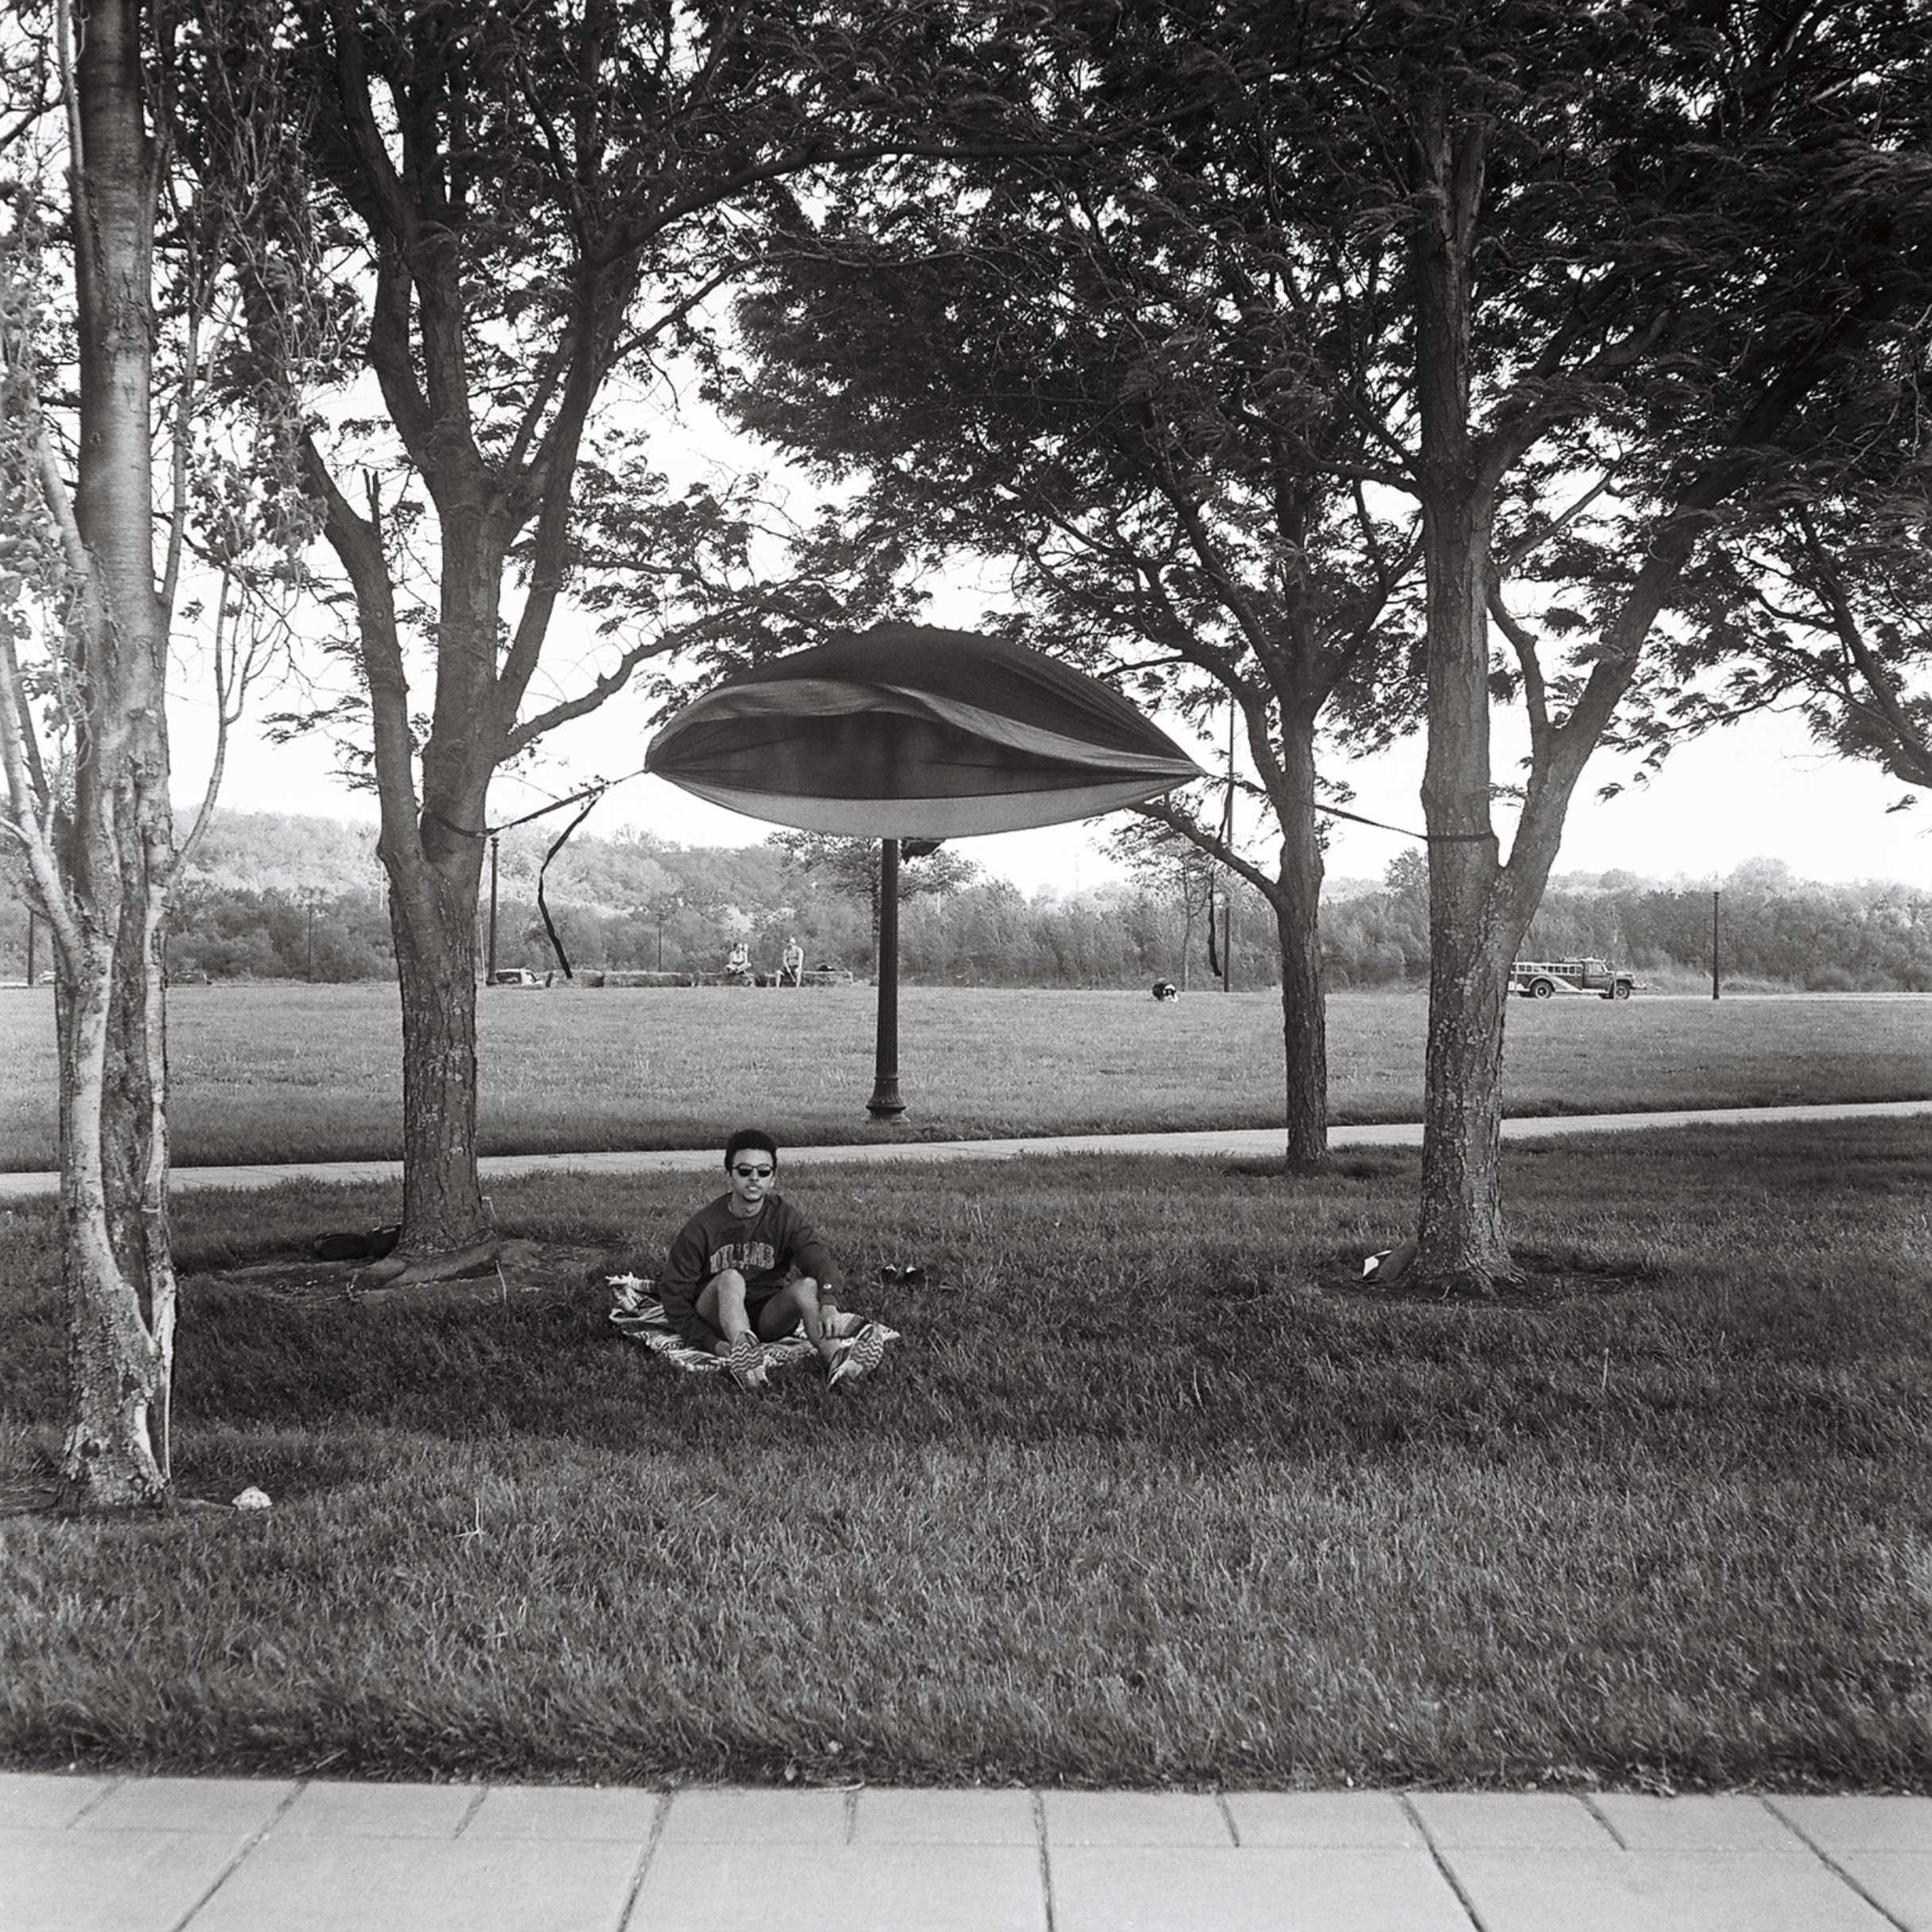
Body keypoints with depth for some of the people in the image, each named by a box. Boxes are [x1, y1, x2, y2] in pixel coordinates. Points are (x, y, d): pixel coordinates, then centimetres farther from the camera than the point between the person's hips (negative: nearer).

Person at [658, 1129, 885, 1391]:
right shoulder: (702, 1227, -7)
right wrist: (711, 1342, -20)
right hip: (715, 1318, -2)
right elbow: (673, 1293, -6)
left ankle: (835, 1359, -55)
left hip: (768, 1317, 2)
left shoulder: (784, 1217, -2)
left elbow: (815, 1256, -20)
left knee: (807, 1285, -27)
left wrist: (828, 1303, -41)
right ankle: (742, 1352, -61)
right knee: (731, 1278, -32)